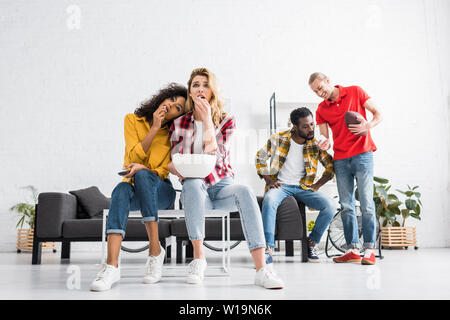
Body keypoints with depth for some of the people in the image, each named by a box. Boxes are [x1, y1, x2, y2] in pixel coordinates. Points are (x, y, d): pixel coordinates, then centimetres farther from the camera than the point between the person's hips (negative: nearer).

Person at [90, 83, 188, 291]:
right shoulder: (132, 120, 5)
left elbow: (163, 171, -4)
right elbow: (135, 156, -7)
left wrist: (142, 168, -25)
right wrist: (154, 128, -14)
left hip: (160, 190, -1)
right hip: (135, 189, 1)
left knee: (143, 175, -34)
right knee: (121, 190, -35)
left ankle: (155, 250, -33)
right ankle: (112, 266, -46)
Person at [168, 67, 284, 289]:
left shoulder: (226, 121, 4)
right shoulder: (179, 124, 7)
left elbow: (214, 157, -11)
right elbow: (174, 163, 5)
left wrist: (207, 120, -12)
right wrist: (177, 169, -20)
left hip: (221, 186, 0)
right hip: (195, 190, 0)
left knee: (245, 192, -34)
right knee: (193, 183, -37)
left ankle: (261, 269, -39)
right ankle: (198, 258, -27)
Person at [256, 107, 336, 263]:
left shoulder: (315, 144, 2)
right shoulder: (278, 139, -3)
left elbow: (331, 165, 10)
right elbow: (260, 158, 6)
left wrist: (317, 185, -1)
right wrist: (269, 181, -4)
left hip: (304, 187, 2)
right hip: (281, 185, -2)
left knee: (330, 206, -22)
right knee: (269, 200, -37)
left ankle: (312, 242, 0)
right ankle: (268, 249, -33)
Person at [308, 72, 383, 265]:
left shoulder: (355, 92, 3)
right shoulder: (321, 110, 10)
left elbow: (377, 113, 5)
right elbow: (325, 138, 11)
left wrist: (368, 126, -15)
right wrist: (325, 144, -13)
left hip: (362, 154, -3)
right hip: (340, 160, 4)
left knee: (366, 203, -8)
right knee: (346, 206, 2)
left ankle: (369, 249, -2)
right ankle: (353, 250, 8)